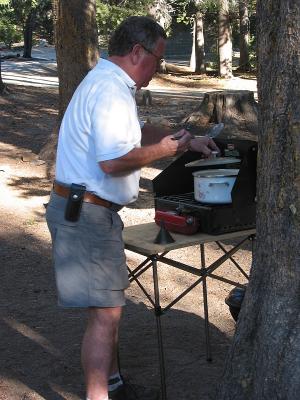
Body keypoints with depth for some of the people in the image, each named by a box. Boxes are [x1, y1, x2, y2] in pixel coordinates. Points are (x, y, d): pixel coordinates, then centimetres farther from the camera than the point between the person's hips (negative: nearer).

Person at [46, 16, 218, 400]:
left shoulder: (108, 82, 16)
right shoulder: (110, 89, -20)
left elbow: (138, 130, 31)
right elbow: (114, 160, -29)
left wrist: (187, 141, 24)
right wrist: (162, 150, -13)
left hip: (82, 209, 11)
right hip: (85, 213, -11)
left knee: (108, 306, 20)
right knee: (105, 314, -5)